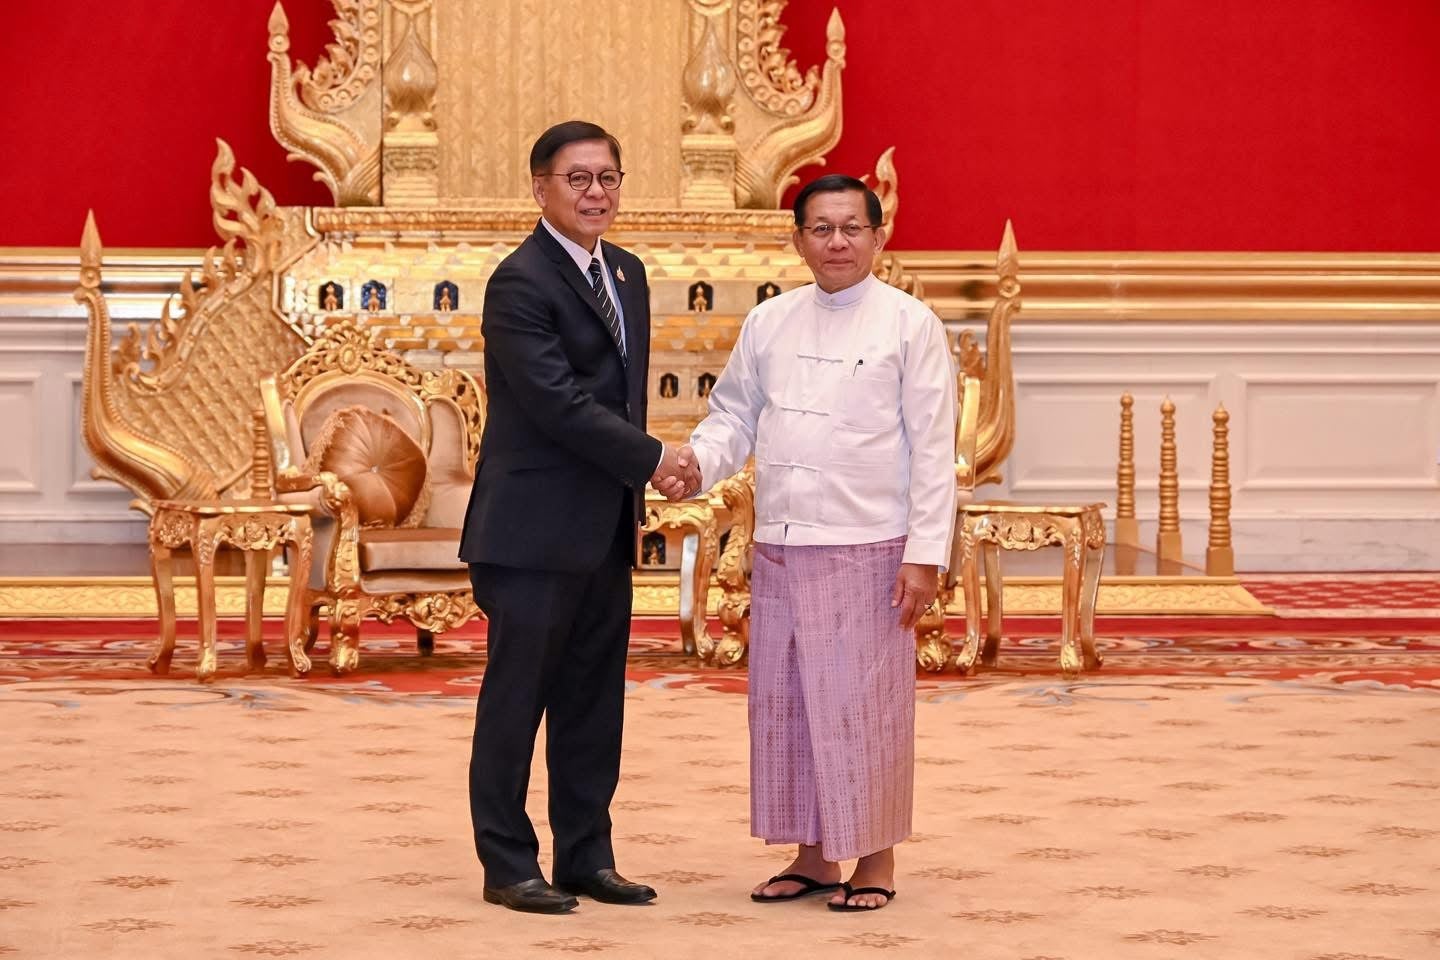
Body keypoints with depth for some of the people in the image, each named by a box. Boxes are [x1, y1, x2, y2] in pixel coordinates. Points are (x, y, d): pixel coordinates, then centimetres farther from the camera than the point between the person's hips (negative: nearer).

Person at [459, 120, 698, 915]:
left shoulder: (626, 272, 13)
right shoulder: (520, 283, -13)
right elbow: (559, 402, -19)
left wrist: (646, 467, 3)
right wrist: (652, 460, -13)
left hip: (605, 529, 8)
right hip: (535, 529, -8)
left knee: (594, 701, 11)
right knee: (516, 699, 0)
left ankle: (586, 857, 19)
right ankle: (508, 865, 8)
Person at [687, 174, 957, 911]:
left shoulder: (909, 324, -2)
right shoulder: (769, 322, 11)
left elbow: (932, 449, -4)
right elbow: (734, 414, 16)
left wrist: (925, 554, -10)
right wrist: (696, 463, -7)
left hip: (867, 548, -5)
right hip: (779, 547, 5)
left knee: (864, 708, -1)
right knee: (784, 705, 8)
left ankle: (875, 859, 11)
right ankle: (812, 856, 20)